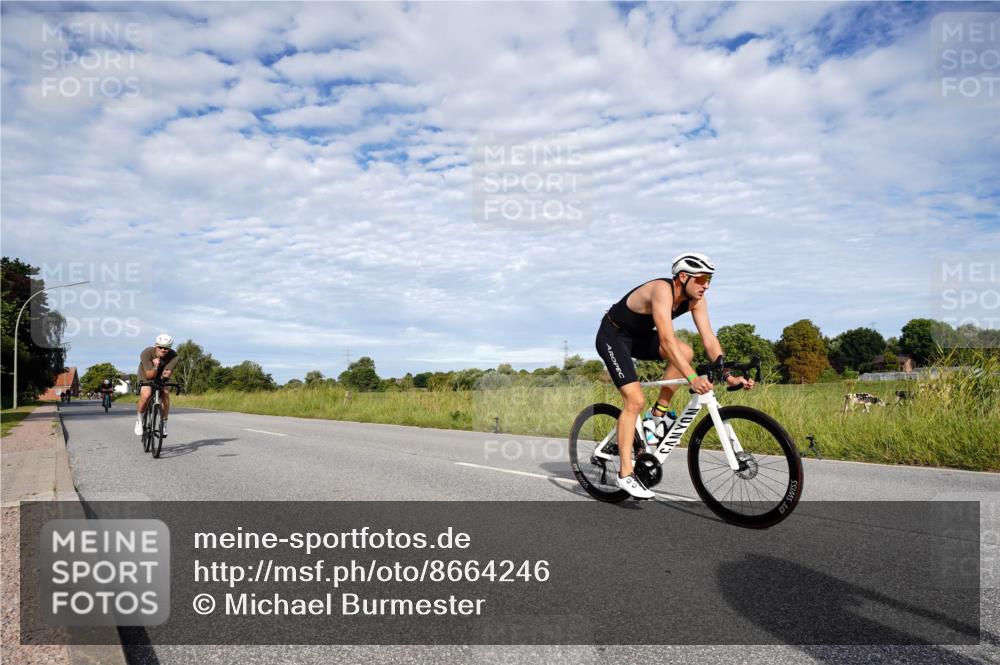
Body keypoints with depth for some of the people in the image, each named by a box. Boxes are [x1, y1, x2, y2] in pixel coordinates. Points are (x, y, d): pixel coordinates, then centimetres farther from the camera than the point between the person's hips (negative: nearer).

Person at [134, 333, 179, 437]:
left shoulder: (173, 356, -26)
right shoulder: (146, 353, -30)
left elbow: (167, 373, -30)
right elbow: (150, 375, -33)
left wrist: (166, 374, -52)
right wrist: (155, 367, -52)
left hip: (161, 378, 2)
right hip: (145, 377, -2)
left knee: (166, 395, -23)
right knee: (146, 395, -29)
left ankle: (164, 423, -2)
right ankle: (139, 419, -4)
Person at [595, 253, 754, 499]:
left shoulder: (696, 299, -8)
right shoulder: (662, 290, -32)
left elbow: (709, 339, -11)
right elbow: (667, 340, -41)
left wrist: (728, 375, -23)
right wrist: (692, 378, -47)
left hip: (639, 336, 7)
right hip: (613, 336, -7)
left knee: (685, 353, -16)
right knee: (635, 400, -17)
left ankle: (657, 416, -2)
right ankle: (625, 474, -10)